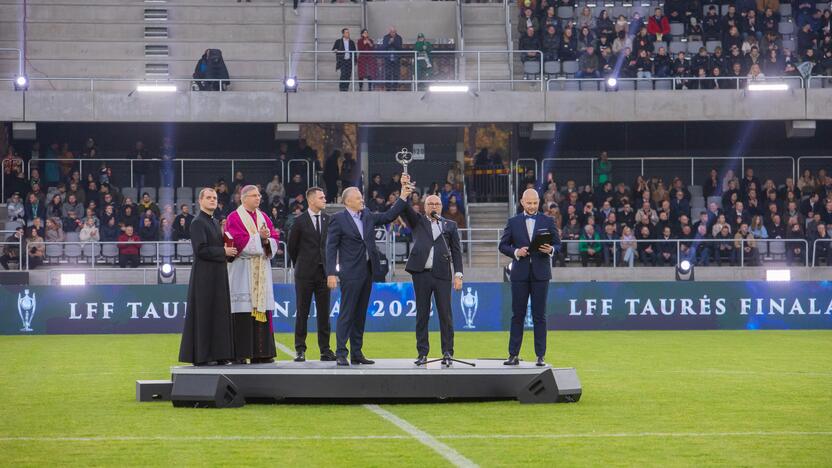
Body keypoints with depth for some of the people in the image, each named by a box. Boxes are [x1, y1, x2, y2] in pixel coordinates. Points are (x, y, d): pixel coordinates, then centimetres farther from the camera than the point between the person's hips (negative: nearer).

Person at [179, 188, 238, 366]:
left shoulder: (215, 222, 16)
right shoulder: (197, 223, -10)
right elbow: (201, 250, -19)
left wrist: (228, 250, 3)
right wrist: (223, 251, -14)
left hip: (218, 276, 9)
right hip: (204, 276, -9)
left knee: (218, 314, 8)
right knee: (203, 314, -5)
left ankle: (218, 354, 12)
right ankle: (201, 356, -2)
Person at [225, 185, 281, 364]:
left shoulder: (264, 217, 17)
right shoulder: (234, 218, -2)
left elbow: (275, 239, 9)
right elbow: (239, 241, -13)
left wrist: (267, 239, -11)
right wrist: (260, 237, -9)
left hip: (261, 270, 6)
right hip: (242, 269, -6)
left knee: (262, 308, 2)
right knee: (243, 311, -9)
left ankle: (261, 352, 5)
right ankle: (240, 354, -7)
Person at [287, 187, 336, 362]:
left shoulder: (329, 220, 6)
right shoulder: (300, 221, -4)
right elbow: (291, 246, 4)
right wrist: (299, 265, 10)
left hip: (323, 272, 3)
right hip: (305, 274, -3)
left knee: (324, 313, 4)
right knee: (302, 312, 2)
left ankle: (325, 350, 8)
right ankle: (300, 349, 7)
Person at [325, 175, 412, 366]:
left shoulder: (367, 216, 12)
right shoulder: (338, 219, -6)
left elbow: (389, 216, 13)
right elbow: (331, 248, -9)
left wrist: (403, 197, 4)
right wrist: (331, 273, -15)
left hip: (367, 271, 7)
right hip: (351, 273, -7)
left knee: (360, 314, 10)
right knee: (346, 314, -6)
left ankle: (356, 353, 14)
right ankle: (341, 354, -4)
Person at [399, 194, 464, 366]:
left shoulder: (450, 225, 13)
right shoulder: (417, 221, 13)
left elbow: (456, 250, 9)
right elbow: (405, 209, -4)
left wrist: (458, 274, 1)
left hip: (442, 274, 0)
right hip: (421, 273, 0)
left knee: (445, 314, -2)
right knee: (422, 314, 3)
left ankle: (448, 352, 4)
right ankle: (422, 353, 6)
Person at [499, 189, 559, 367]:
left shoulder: (547, 221, 8)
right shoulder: (513, 222, 8)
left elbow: (557, 244, 9)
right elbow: (503, 245, 8)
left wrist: (551, 249, -13)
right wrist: (516, 252, -11)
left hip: (540, 273, 0)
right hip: (520, 274, 0)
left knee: (539, 316, 1)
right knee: (517, 315, 2)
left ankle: (540, 356, 4)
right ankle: (513, 355, 5)